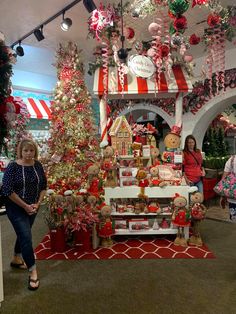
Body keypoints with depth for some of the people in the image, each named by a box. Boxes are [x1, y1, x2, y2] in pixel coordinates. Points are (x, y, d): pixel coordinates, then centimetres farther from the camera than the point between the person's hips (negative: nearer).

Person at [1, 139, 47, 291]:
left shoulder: (38, 165, -3)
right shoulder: (13, 166, -17)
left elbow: (43, 185, 5)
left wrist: (37, 203, -6)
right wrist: (25, 206, -17)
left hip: (33, 208, 5)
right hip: (16, 208, -5)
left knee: (23, 234, 21)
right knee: (26, 237, -7)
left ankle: (16, 260, 44)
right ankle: (33, 272, 5)